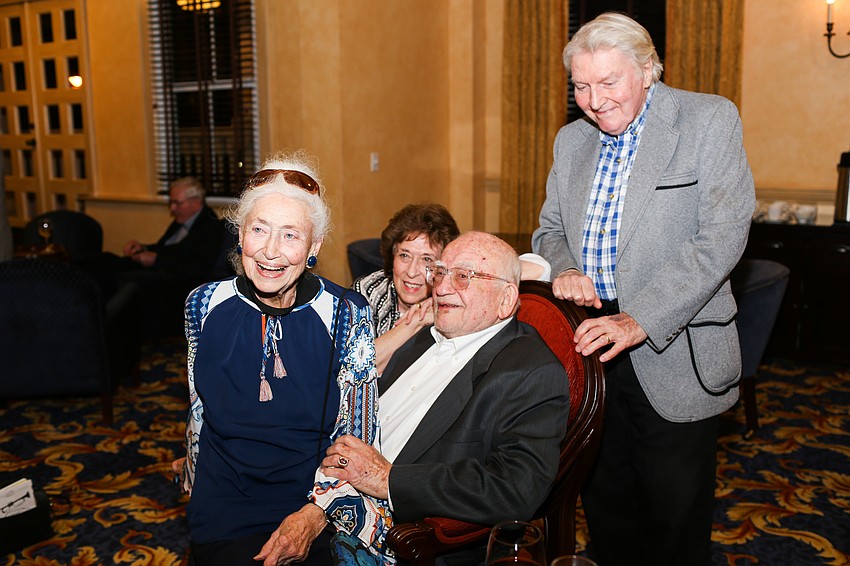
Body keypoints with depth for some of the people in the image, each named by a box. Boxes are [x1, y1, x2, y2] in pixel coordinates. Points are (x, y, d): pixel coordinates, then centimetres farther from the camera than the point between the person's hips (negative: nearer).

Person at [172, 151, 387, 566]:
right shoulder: (204, 306, -2)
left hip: (319, 512, -1)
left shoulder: (347, 315, -10)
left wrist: (313, 516, -18)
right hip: (224, 508, 2)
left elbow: (357, 441, -7)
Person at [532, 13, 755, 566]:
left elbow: (722, 236, -16)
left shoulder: (709, 119, -7)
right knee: (605, 502, 16)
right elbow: (550, 230, 17)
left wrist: (640, 320, -24)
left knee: (676, 516, 8)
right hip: (589, 341, 5)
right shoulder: (571, 140, 10)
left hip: (673, 356, -4)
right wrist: (564, 269, -7)